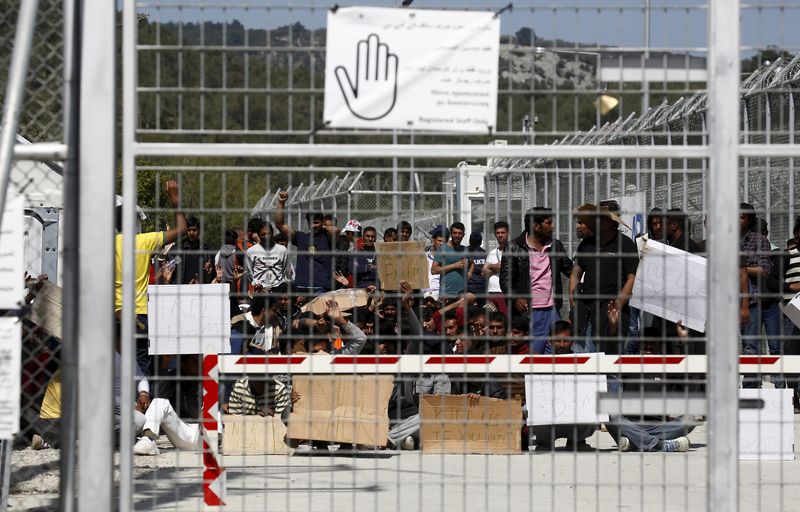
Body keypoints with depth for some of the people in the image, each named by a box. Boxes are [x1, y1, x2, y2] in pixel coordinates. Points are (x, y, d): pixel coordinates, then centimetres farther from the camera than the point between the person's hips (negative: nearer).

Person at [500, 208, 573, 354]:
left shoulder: (556, 246, 12)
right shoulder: (515, 248, -1)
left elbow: (570, 269, 17)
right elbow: (505, 278, -2)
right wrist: (515, 298, -18)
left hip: (553, 310, 5)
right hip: (528, 312, -5)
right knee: (532, 352, -6)